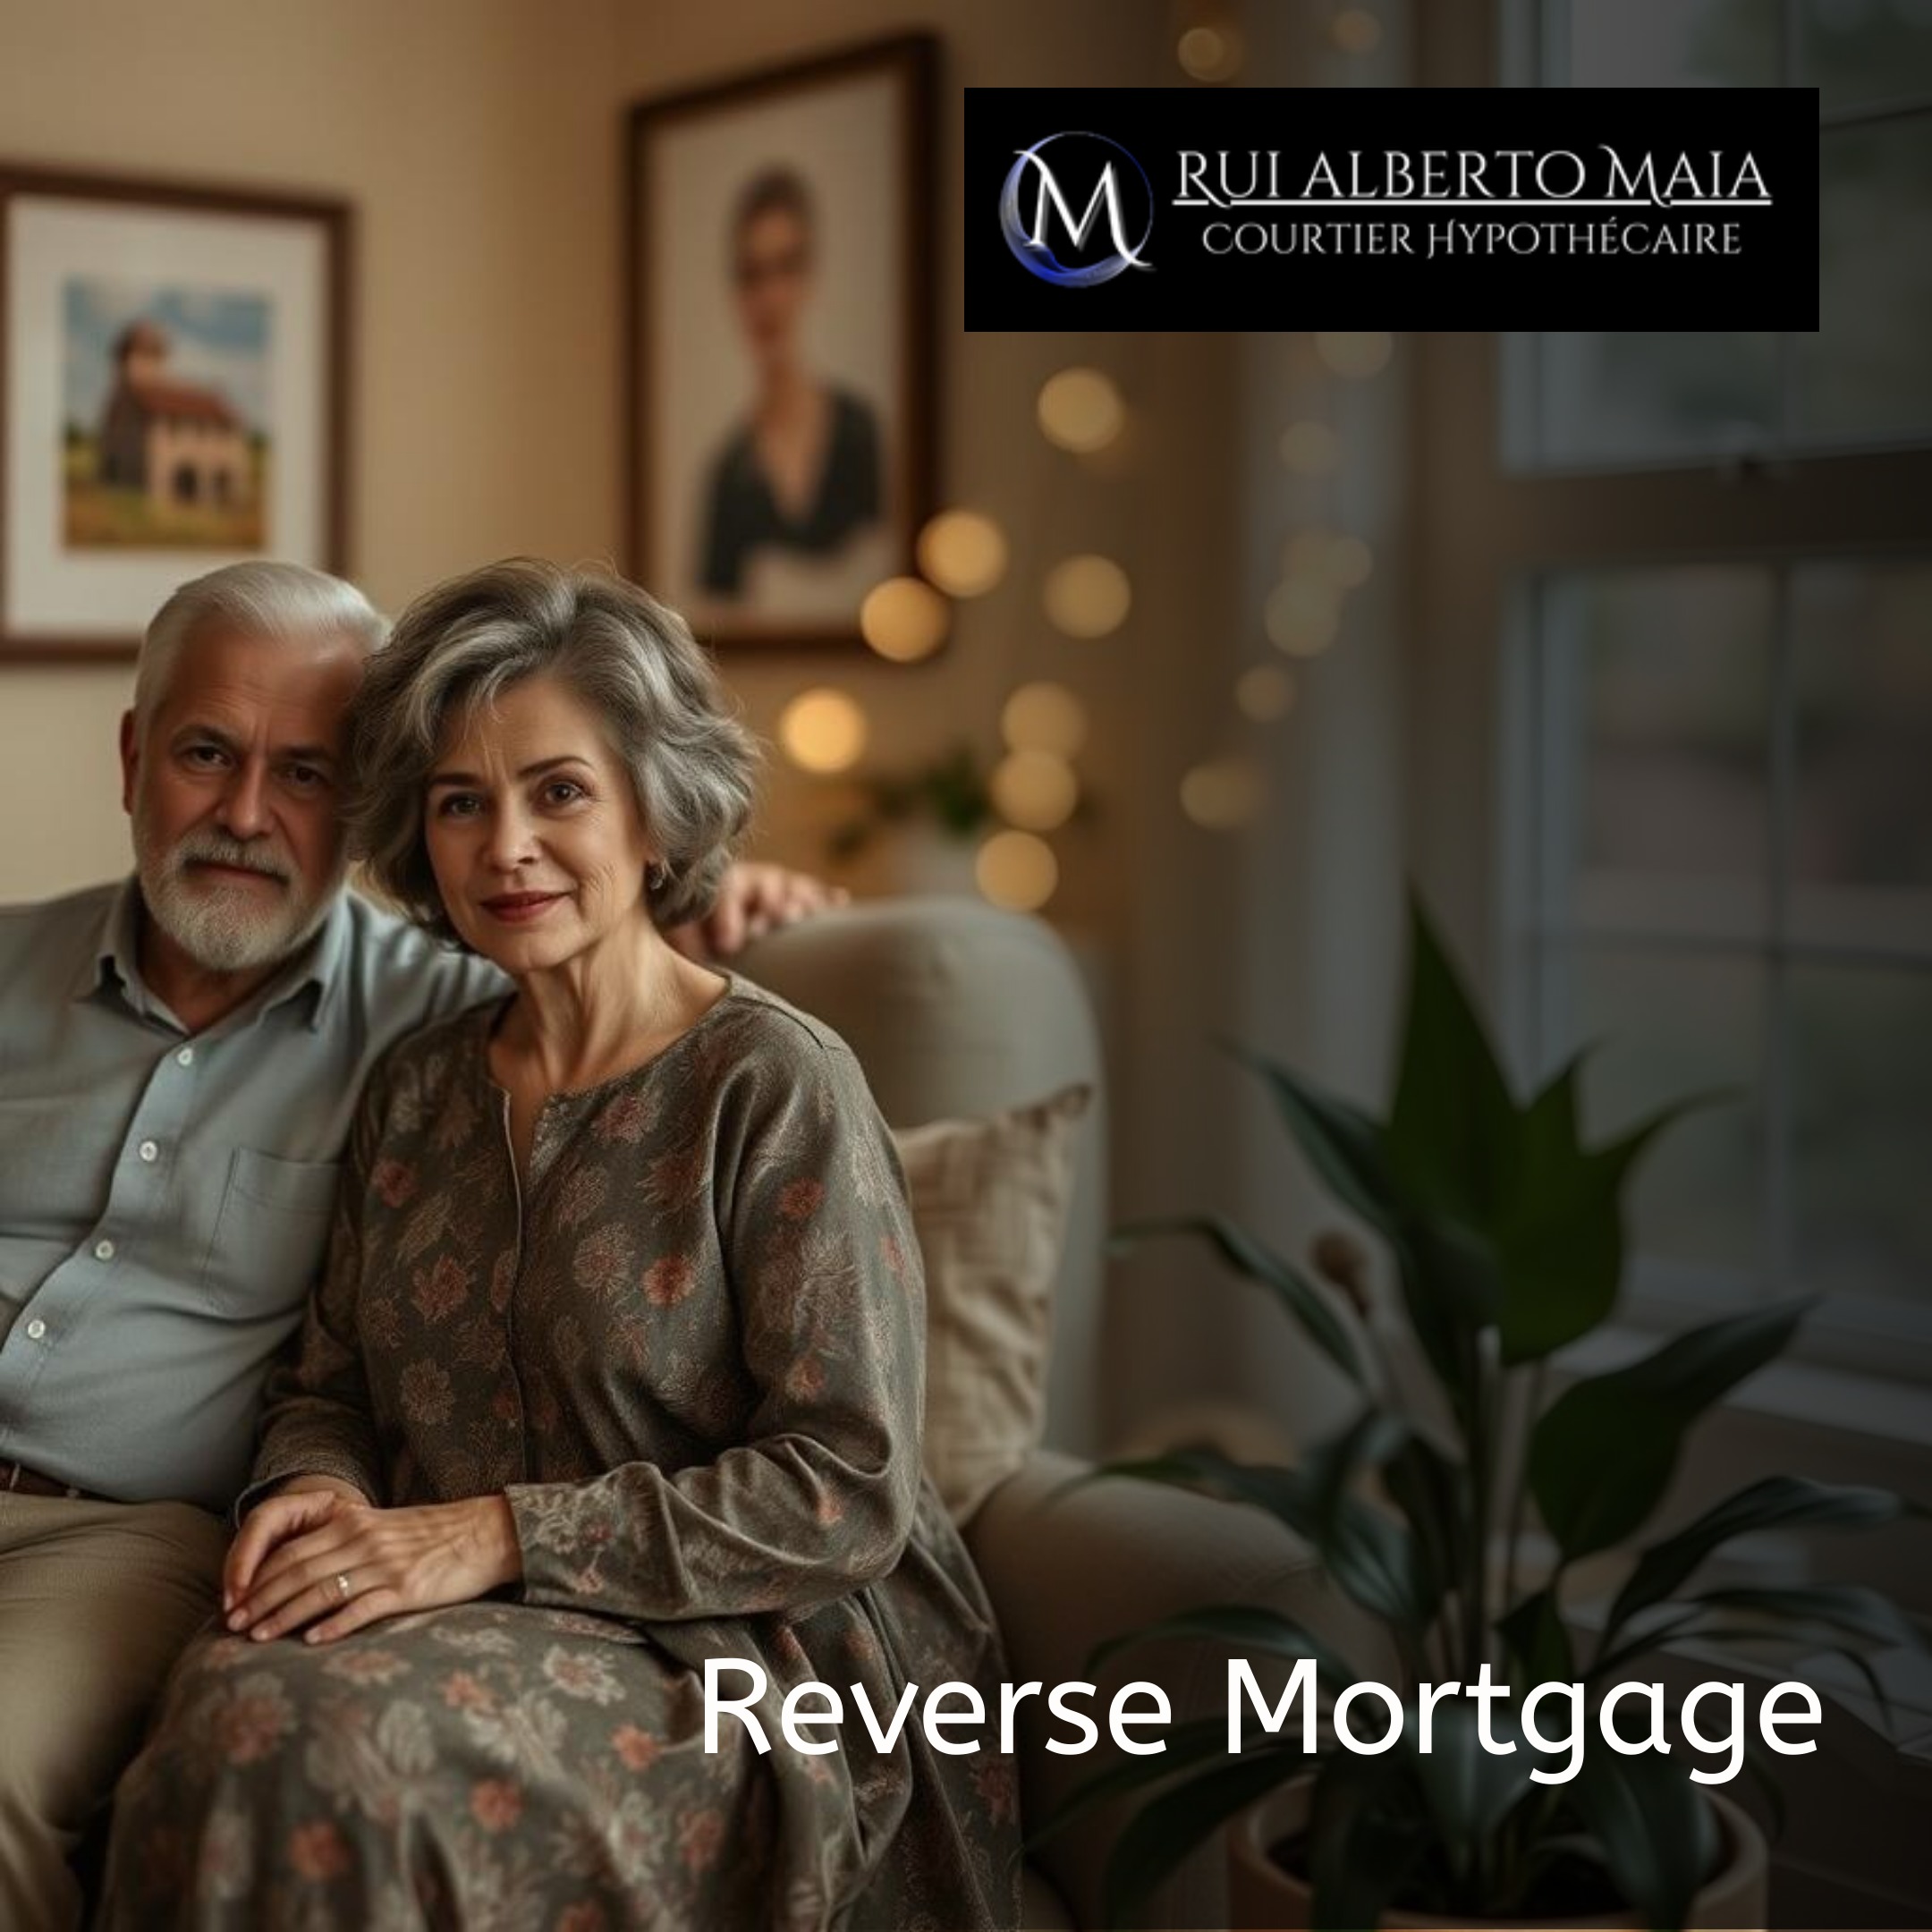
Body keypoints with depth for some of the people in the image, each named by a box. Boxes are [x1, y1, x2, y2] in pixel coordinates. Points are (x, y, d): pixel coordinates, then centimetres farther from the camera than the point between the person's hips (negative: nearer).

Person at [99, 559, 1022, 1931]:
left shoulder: (775, 1083, -7)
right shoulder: (417, 1087, 13)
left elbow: (849, 1493, -13)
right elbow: (332, 1387, 19)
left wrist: (503, 1536, -18)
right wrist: (312, 1491, -5)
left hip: (747, 1665, -5)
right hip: (489, 1630, 5)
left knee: (316, 1733, -32)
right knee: (238, 1703, -30)